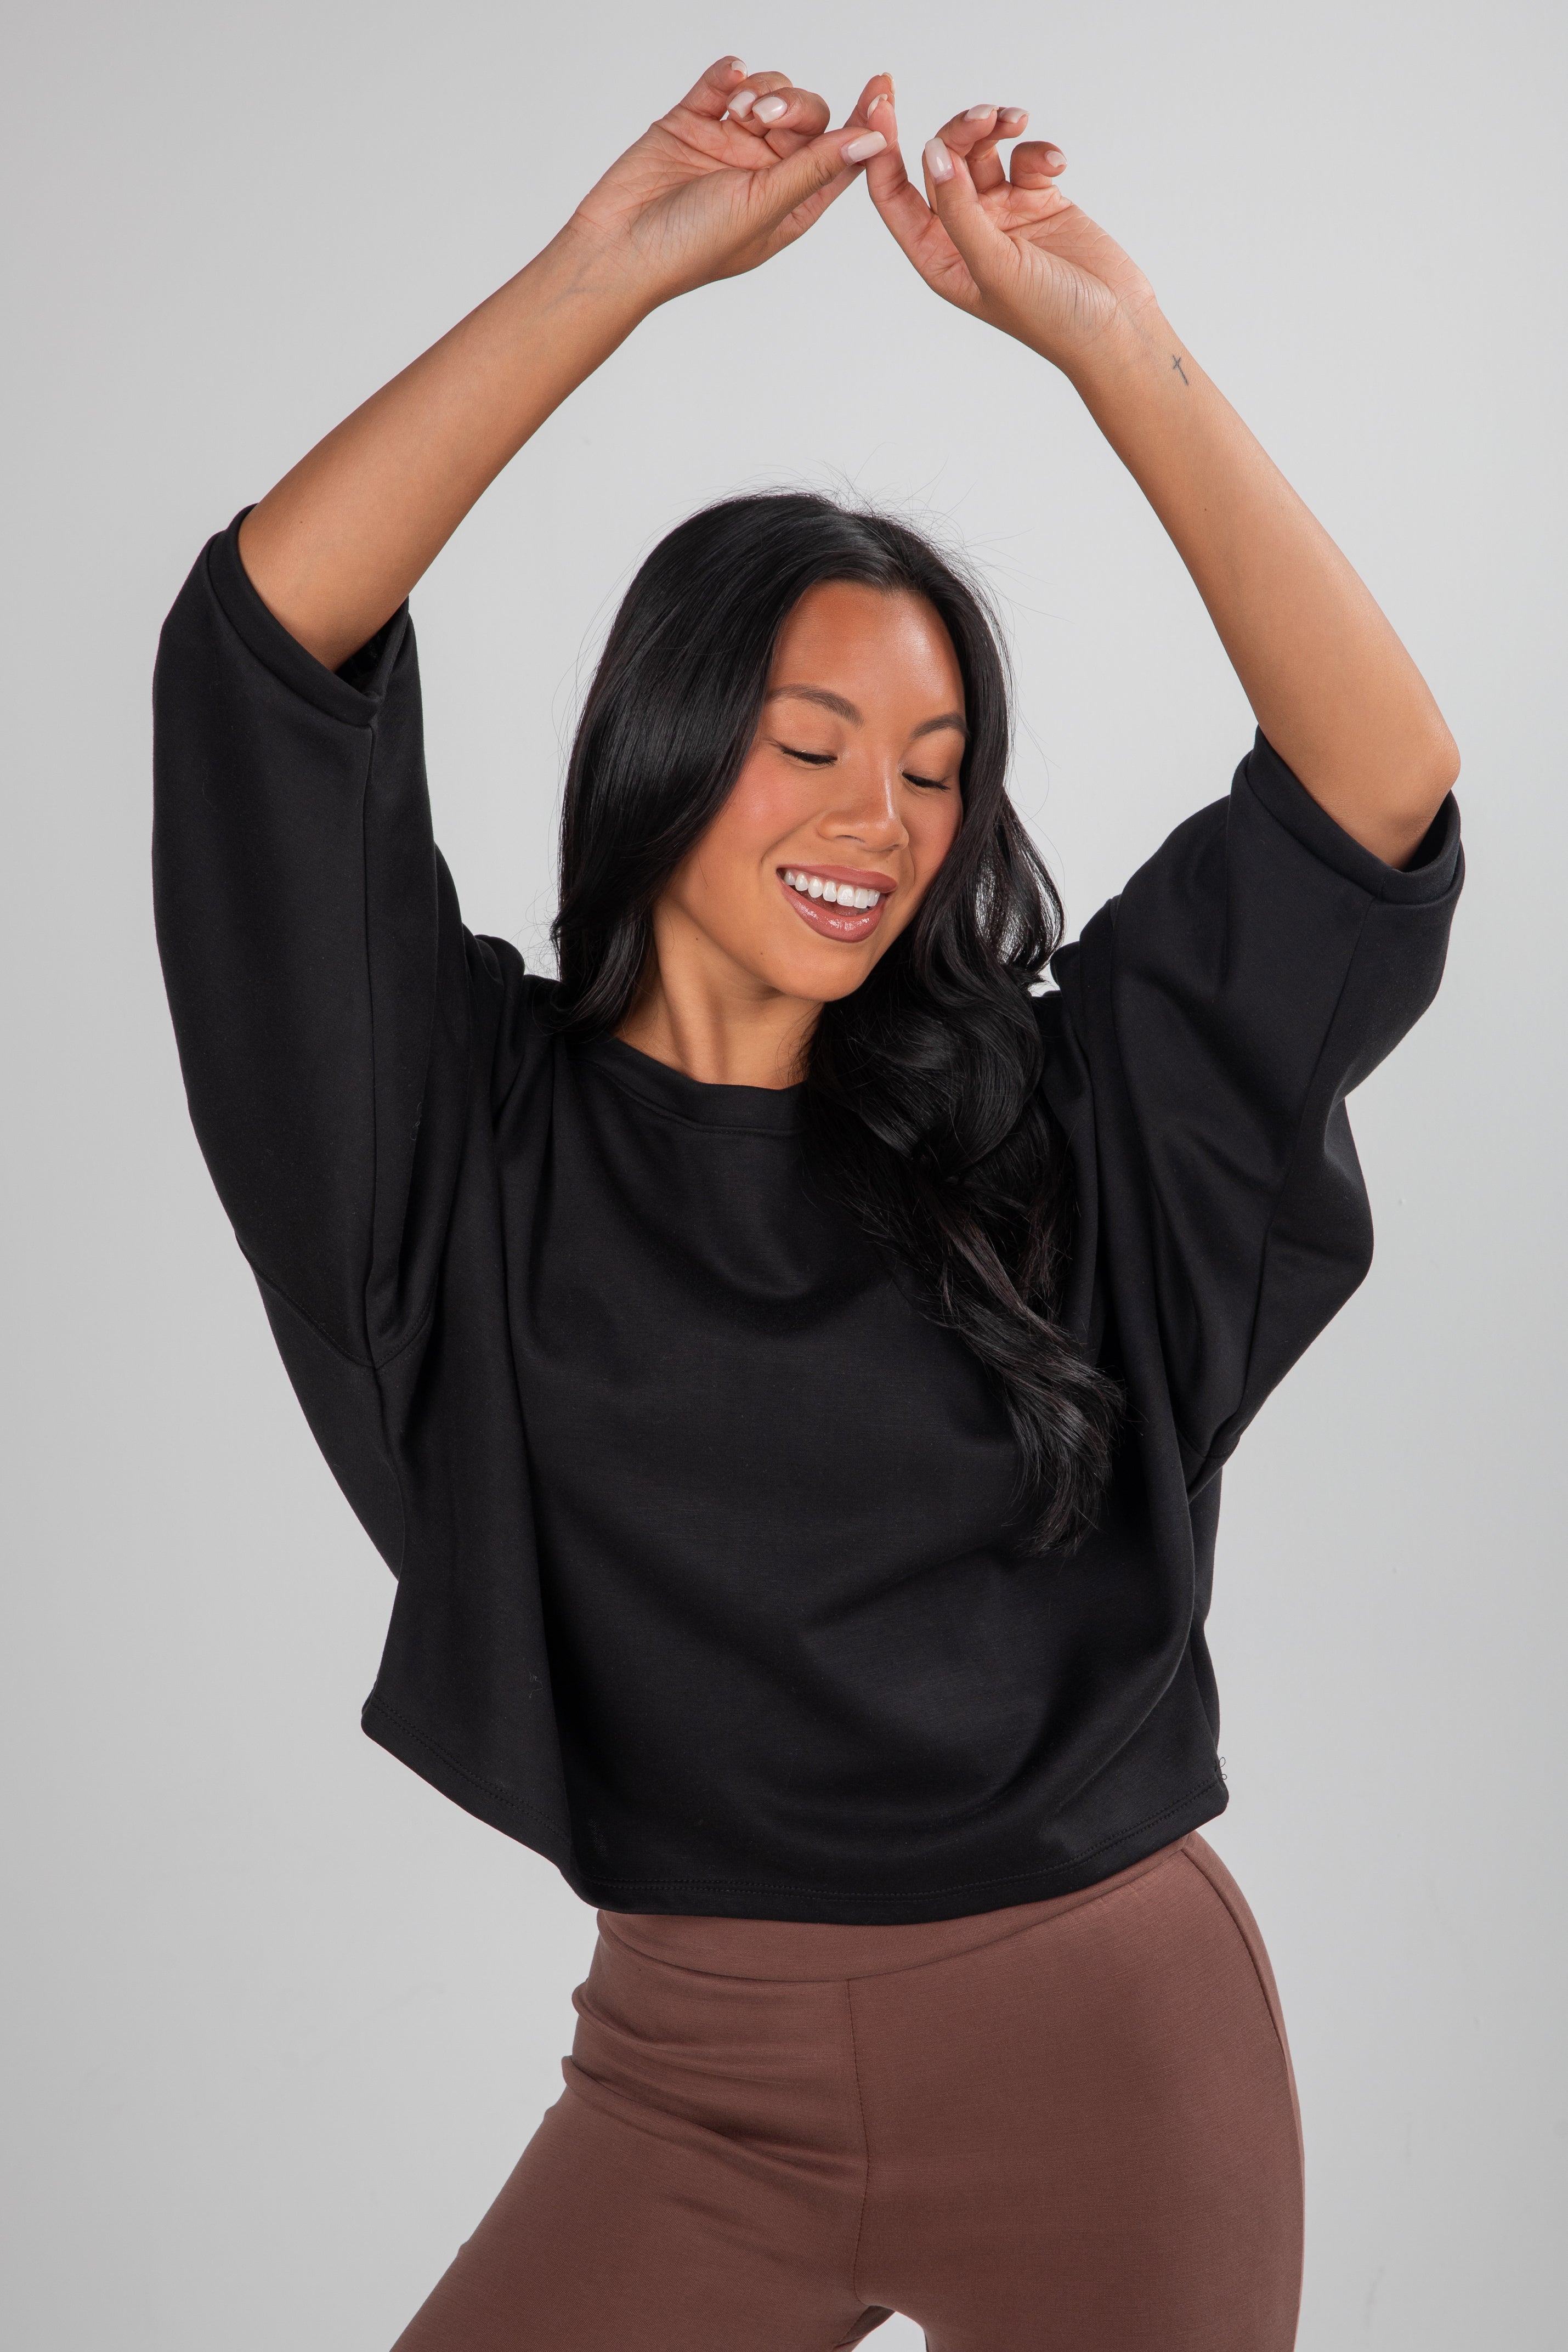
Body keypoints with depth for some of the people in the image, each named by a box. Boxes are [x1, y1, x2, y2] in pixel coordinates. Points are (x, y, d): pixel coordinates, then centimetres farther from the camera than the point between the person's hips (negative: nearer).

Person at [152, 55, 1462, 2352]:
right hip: (693, 2073, 0)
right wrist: (617, 265, -12)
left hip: (1115, 2058, 1)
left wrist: (1112, 337, -11)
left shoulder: (1044, 1111, 0)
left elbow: (1379, 787, -8)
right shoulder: (479, 1127, -3)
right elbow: (264, 632, -10)